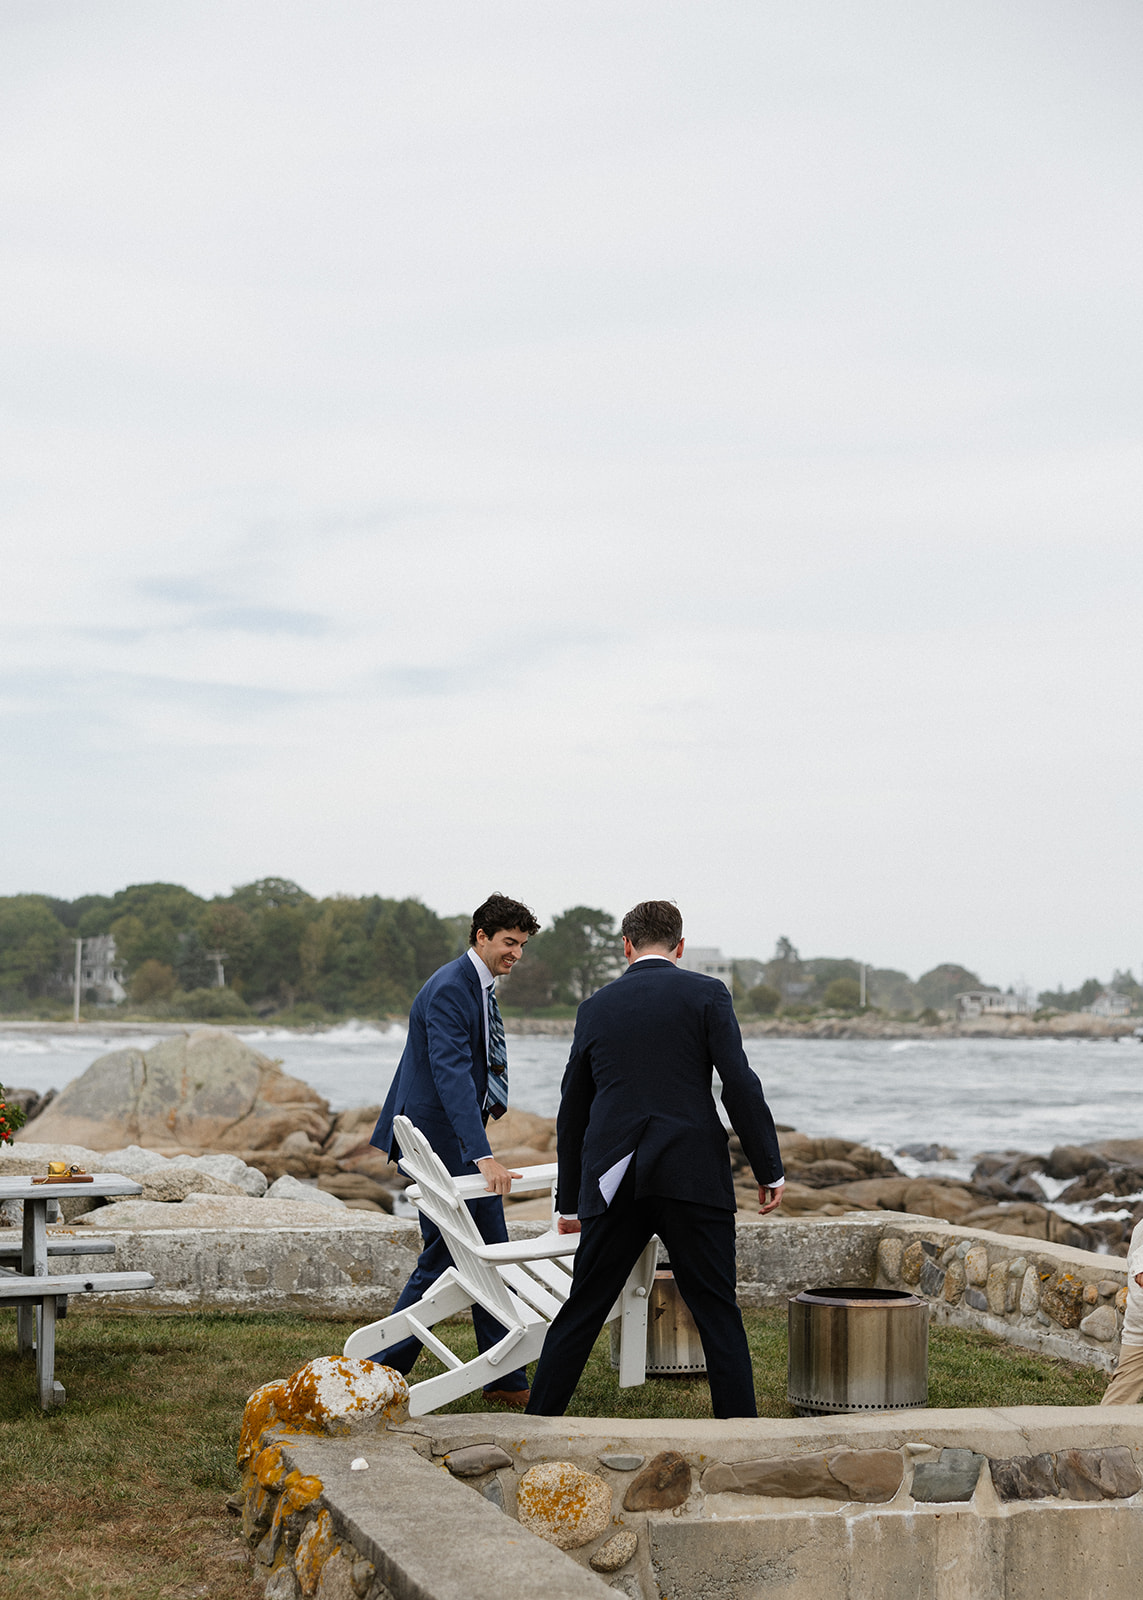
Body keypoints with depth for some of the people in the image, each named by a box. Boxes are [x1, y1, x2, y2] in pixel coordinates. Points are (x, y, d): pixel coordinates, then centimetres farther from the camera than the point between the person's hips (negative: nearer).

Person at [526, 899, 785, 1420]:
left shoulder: (596, 1007, 14)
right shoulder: (706, 994, 3)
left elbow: (572, 1111, 19)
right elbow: (740, 1085, -7)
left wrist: (569, 1201, 26)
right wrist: (769, 1171, -1)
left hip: (613, 1182, 3)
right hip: (693, 1179, -3)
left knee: (580, 1314, 10)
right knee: (718, 1314, 3)